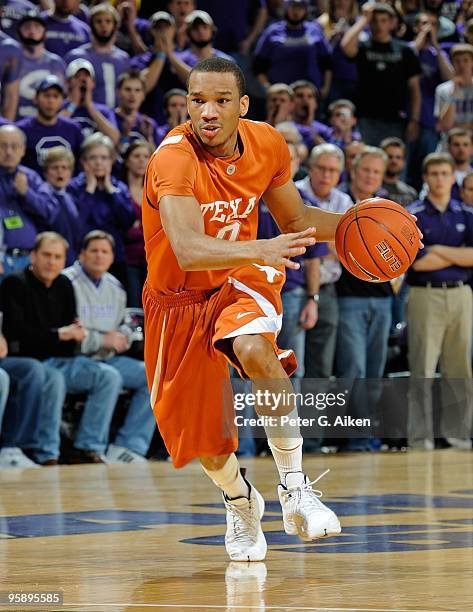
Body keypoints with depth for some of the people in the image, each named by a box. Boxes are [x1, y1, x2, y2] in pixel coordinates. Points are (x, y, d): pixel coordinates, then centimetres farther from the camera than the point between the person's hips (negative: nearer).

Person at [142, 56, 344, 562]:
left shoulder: (267, 145, -11)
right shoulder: (174, 159, -28)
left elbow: (294, 218, 8)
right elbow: (189, 251, -43)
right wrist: (261, 249, -59)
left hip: (242, 280, 2)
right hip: (179, 298, -2)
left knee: (256, 352, -33)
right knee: (206, 440, 4)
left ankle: (294, 489, -20)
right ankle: (240, 503, 39)